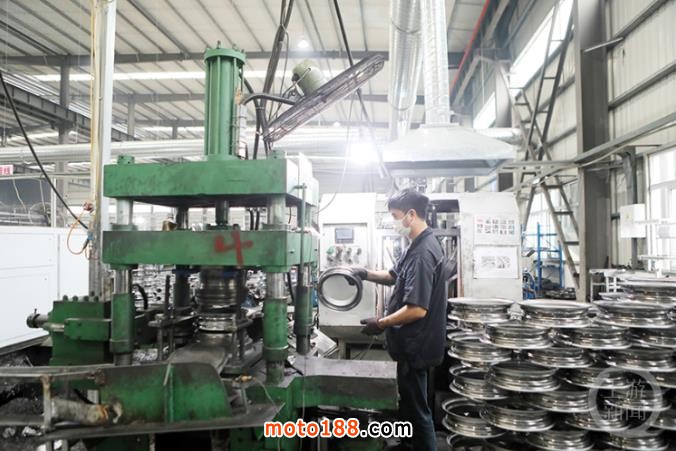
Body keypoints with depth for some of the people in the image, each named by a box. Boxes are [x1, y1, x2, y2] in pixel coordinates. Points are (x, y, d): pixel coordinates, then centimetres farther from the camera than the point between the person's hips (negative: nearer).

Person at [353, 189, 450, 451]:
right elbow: (395, 276, 21)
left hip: (415, 346, -10)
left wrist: (381, 324, -17)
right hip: (413, 342, 10)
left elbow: (417, 310, -29)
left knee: (417, 410, 5)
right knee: (411, 406, 23)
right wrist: (366, 274, 5)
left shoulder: (423, 253, -25)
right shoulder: (419, 247, 8)